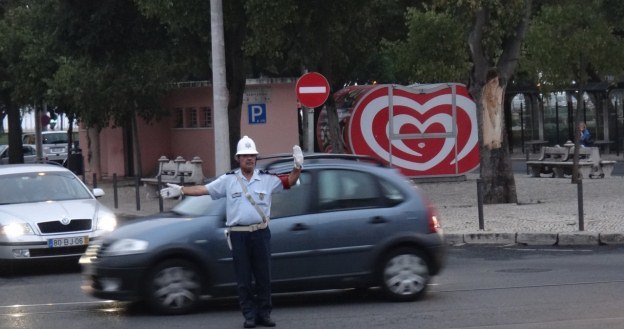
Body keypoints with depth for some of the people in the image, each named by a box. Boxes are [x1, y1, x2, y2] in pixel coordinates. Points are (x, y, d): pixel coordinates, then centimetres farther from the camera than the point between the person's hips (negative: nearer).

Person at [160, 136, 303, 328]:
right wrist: (181, 190, -7)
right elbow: (204, 189, 1)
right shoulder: (229, 180, 5)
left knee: (263, 276, 5)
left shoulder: (267, 179, 5)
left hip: (260, 233, 0)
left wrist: (297, 167, -15)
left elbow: (289, 182, 3)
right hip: (238, 235, 0)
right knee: (243, 279, 2)